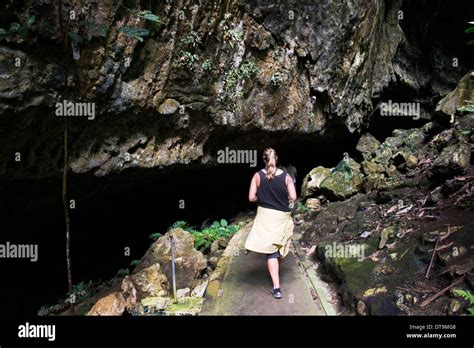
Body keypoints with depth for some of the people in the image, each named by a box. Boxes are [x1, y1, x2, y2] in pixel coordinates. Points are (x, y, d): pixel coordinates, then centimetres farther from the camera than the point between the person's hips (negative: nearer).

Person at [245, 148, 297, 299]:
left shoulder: (258, 176, -6)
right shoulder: (286, 176, -6)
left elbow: (251, 197, -7)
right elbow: (293, 197, -9)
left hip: (265, 216, -1)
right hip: (282, 217, 1)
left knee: (271, 251, 0)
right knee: (278, 247, 23)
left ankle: (276, 288, -6)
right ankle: (276, 273, 46)